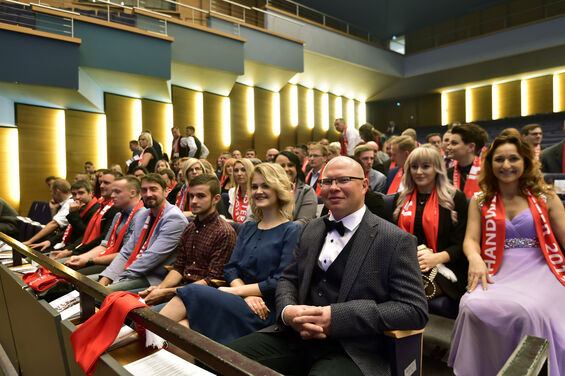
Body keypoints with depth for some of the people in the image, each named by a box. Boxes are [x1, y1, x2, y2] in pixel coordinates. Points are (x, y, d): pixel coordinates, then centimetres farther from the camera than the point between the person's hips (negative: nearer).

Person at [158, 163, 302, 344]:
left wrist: (236, 290, -11)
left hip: (265, 311, -5)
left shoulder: (292, 231, -2)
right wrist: (248, 295, -12)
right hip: (241, 302, 5)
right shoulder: (248, 227, 18)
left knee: (192, 292, -22)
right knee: (182, 326, -24)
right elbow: (231, 268, 9)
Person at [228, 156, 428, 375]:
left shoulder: (395, 240, -6)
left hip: (351, 351, -4)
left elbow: (415, 310, -11)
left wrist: (337, 318, -20)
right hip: (296, 335, 5)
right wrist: (287, 311, -10)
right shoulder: (312, 229, 11)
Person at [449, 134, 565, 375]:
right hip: (498, 273, 1)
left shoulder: (545, 198, 12)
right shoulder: (480, 201, 13)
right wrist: (474, 258, -19)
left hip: (538, 271, 0)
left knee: (527, 312, -35)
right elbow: (471, 239, 5)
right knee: (473, 306, -31)